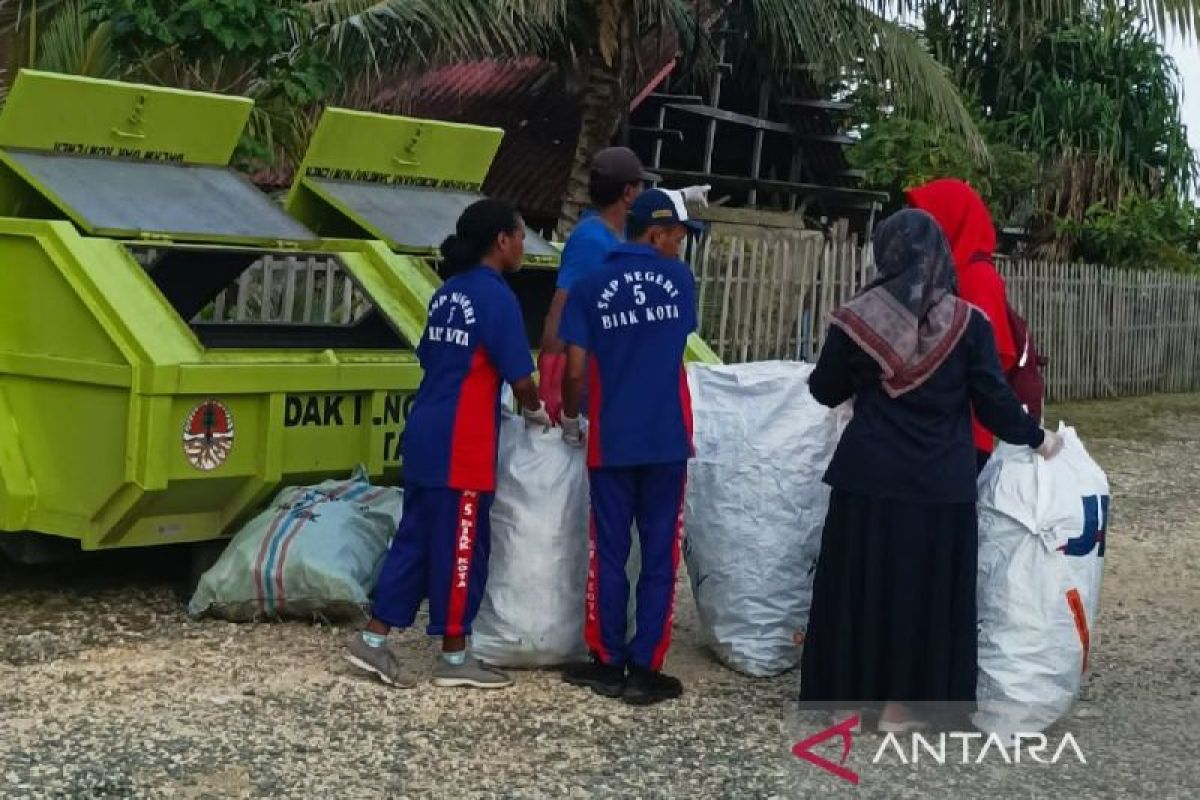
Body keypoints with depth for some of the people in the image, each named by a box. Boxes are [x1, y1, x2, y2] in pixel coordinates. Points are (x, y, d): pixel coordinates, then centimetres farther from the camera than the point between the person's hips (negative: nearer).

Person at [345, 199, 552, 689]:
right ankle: (454, 658, 11)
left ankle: (373, 639, 15)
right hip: (462, 447, -8)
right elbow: (520, 378, -13)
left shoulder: (447, 293, 13)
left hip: (426, 436, 8)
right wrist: (536, 413, 6)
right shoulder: (496, 296, -12)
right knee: (460, 547, 1)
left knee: (415, 538, 13)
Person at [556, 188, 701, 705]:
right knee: (659, 558, 6)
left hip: (610, 442, 0)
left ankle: (608, 664, 16)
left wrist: (570, 418, 11)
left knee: (608, 556, 10)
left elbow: (575, 371, -6)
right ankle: (644, 670, 8)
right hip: (667, 441, 0)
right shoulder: (679, 278, 1)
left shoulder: (590, 286, -2)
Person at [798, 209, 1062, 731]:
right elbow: (994, 401, -4)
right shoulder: (969, 323, -6)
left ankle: (846, 695, 20)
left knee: (859, 582, 12)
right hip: (939, 484, 0)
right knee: (923, 587, 10)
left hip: (869, 477, 1)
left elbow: (825, 391, 7)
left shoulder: (858, 318, -4)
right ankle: (898, 704, 15)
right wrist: (1039, 440, 12)